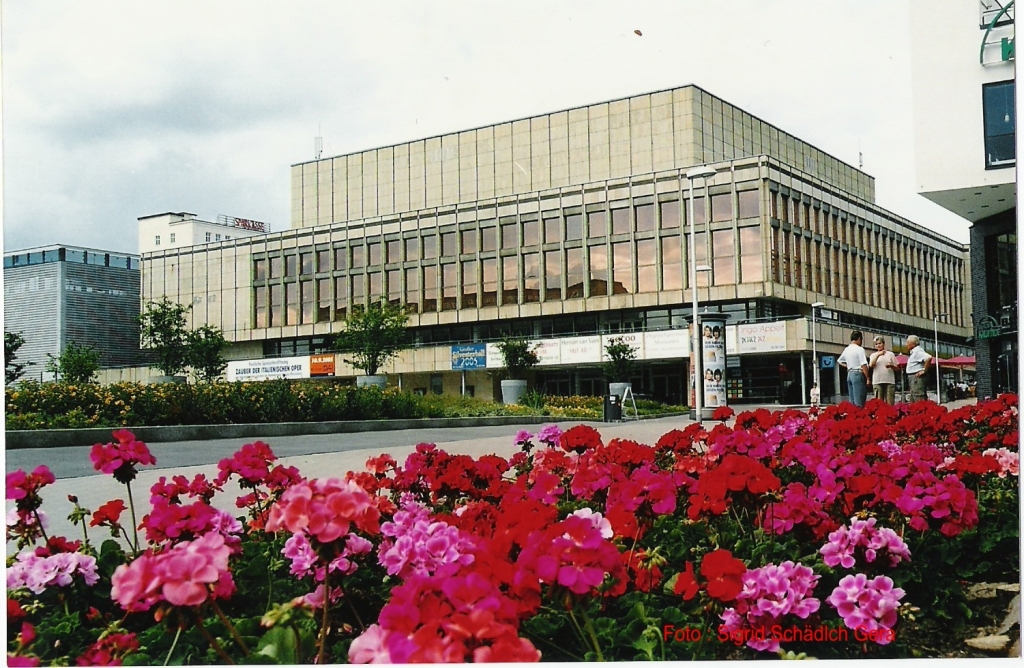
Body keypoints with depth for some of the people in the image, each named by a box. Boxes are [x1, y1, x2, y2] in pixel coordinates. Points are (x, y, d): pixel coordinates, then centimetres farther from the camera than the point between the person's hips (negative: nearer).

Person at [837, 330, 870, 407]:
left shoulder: (846, 350, 12)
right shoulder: (859, 349, -10)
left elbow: (840, 361, 28)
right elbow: (864, 365, -16)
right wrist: (868, 378, -12)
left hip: (849, 374, 8)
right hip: (858, 374, -8)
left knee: (852, 401, 9)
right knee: (859, 402, -8)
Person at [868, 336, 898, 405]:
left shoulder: (890, 354, 11)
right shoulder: (873, 355, 12)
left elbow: (896, 368, 11)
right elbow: (871, 365, -7)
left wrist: (891, 366, -11)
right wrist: (878, 355, -15)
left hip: (890, 381, 0)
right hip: (877, 381, 0)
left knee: (890, 402, -4)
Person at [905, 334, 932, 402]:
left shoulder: (918, 351, -12)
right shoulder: (913, 352, 19)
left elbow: (928, 358, -28)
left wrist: (924, 370, -22)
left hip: (917, 377, -11)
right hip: (913, 378, 11)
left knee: (919, 400, -14)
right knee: (913, 401, 12)